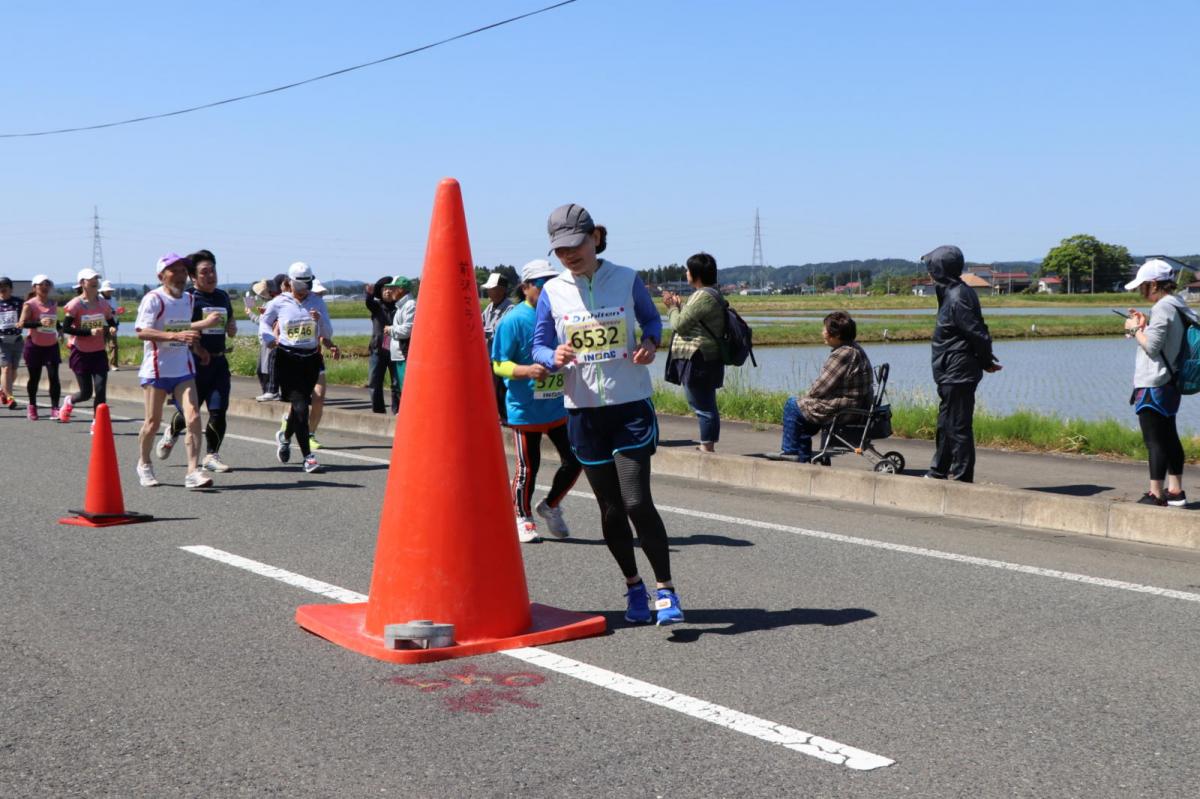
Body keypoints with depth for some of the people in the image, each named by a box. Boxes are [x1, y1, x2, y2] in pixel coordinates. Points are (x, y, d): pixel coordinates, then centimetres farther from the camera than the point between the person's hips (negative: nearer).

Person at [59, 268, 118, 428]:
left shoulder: (103, 304, 3)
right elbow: (66, 328, -16)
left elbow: (112, 323, 14)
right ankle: (69, 401, 36)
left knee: (101, 390, -8)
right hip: (81, 353, -3)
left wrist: (112, 330, -10)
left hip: (99, 353, 3)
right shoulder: (75, 304, -10)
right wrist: (89, 332, -25)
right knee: (86, 393, 1)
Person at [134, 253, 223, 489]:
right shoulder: (153, 299, -11)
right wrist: (176, 336, -32)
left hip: (184, 369, 5)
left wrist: (196, 346, 10)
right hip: (156, 369, -5)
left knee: (193, 418, -10)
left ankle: (193, 471, -10)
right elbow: (142, 331, -22)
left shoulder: (190, 299, 11)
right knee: (153, 421, 5)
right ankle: (144, 464, 29)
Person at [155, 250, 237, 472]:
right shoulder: (187, 298, -6)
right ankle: (172, 432, 38)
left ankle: (211, 456, 8)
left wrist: (232, 327, 3)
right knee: (188, 411, 5)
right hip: (193, 363, -5)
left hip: (218, 362, 5)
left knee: (218, 412, -3)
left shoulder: (223, 297, 14)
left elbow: (231, 332, 25)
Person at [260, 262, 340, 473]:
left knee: (300, 404, 11)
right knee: (300, 407, -11)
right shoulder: (279, 303, 0)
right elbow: (264, 321, 19)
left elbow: (327, 334, 6)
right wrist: (269, 339, 0)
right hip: (287, 359, -3)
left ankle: (285, 436, 42)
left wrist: (320, 320, -14)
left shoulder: (317, 302, 4)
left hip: (311, 359, 3)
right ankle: (308, 457, -9)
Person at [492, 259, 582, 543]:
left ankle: (550, 506, 30)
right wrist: (527, 370, -28)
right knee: (527, 467, 4)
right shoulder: (514, 320, -12)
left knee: (574, 460, 6)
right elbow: (498, 364, -12)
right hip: (525, 410, -5)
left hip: (560, 407, 5)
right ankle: (523, 518, 26)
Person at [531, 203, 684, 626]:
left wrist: (649, 343, -11)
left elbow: (652, 319, 11)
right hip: (583, 410, 2)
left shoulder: (626, 280, -2)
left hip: (632, 404, -2)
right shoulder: (553, 292, 1)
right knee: (610, 508, 9)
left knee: (637, 501, -12)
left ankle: (666, 590, 2)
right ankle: (633, 585, 28)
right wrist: (554, 358, -19)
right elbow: (539, 346, 4)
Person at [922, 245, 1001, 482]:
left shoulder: (956, 299, -20)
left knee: (958, 426, -3)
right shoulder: (952, 293, 11)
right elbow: (979, 333, 14)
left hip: (957, 375, -10)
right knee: (945, 424, 19)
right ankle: (939, 472, 30)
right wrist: (987, 361, 12)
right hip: (951, 375, 10)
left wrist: (987, 362, -7)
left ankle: (961, 477, 5)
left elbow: (978, 334, -21)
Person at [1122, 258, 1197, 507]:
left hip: (1153, 385, -10)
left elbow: (1152, 346, -21)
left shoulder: (1162, 308, -17)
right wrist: (1145, 325, 11)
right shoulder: (1177, 306, 13)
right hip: (1170, 383, 10)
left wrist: (1135, 329, -6)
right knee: (1169, 437, 15)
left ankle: (1155, 494, -3)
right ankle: (1175, 491, 21)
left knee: (1155, 440, -6)